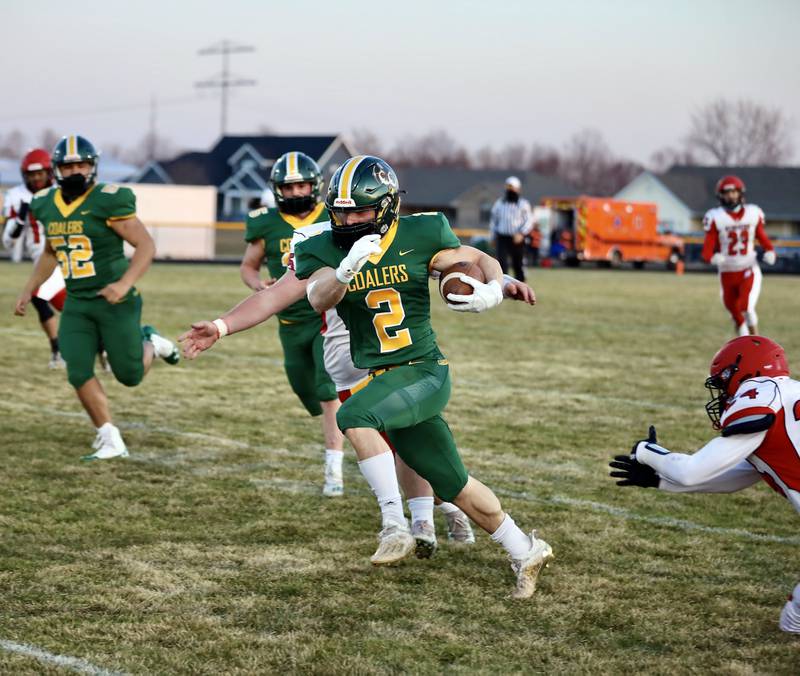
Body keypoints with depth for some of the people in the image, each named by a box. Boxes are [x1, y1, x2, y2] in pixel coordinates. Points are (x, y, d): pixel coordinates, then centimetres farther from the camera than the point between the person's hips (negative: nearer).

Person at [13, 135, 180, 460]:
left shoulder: (107, 201, -15)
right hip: (76, 303, 5)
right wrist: (29, 290, 19)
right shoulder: (46, 205, 6)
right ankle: (110, 441, 5)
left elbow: (146, 245, -15)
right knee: (79, 372, -7)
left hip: (114, 301, -5)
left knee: (129, 375, -2)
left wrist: (125, 283, -27)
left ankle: (150, 344, 32)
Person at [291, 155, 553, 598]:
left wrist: (493, 290, -18)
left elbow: (483, 261, 4)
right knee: (454, 486, 11)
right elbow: (319, 300, -20)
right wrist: (345, 271, -39)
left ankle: (394, 524, -25)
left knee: (354, 415, -31)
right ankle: (524, 552, 29)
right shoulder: (324, 250, -1)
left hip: (424, 373, -4)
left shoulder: (418, 236, -5)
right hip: (381, 377, 4)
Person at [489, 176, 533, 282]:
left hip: (517, 239, -1)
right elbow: (493, 220, 16)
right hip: (502, 238, 1)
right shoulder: (499, 203, 10)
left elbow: (529, 221, -3)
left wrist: (521, 233, -18)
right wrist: (494, 237, 12)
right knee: (502, 263, -13)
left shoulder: (523, 204, 2)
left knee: (518, 265, 7)